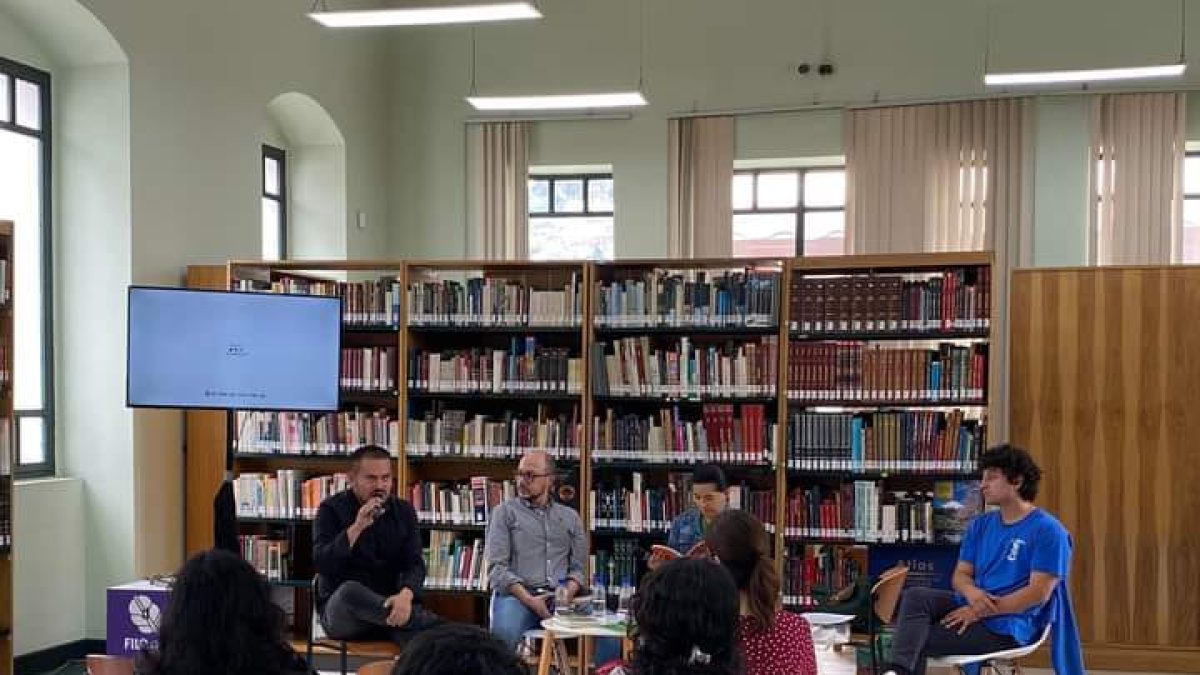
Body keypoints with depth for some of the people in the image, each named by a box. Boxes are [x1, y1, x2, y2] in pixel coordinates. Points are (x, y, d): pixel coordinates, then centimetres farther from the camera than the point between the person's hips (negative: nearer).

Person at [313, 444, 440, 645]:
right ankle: (438, 628, -35)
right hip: (339, 608, -1)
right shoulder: (331, 509, 0)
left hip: (389, 605, 2)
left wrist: (405, 595, -27)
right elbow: (321, 564, -13)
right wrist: (357, 527, -24)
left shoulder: (404, 511, 8)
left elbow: (414, 563, -4)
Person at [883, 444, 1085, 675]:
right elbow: (961, 574, 12)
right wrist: (971, 592, -15)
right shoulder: (980, 525, 15)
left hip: (1008, 625, -6)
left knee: (917, 640, -21)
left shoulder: (1048, 530, -9)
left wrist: (981, 611, -18)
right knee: (915, 597, -24)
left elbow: (1039, 592, -16)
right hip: (972, 607, 7)